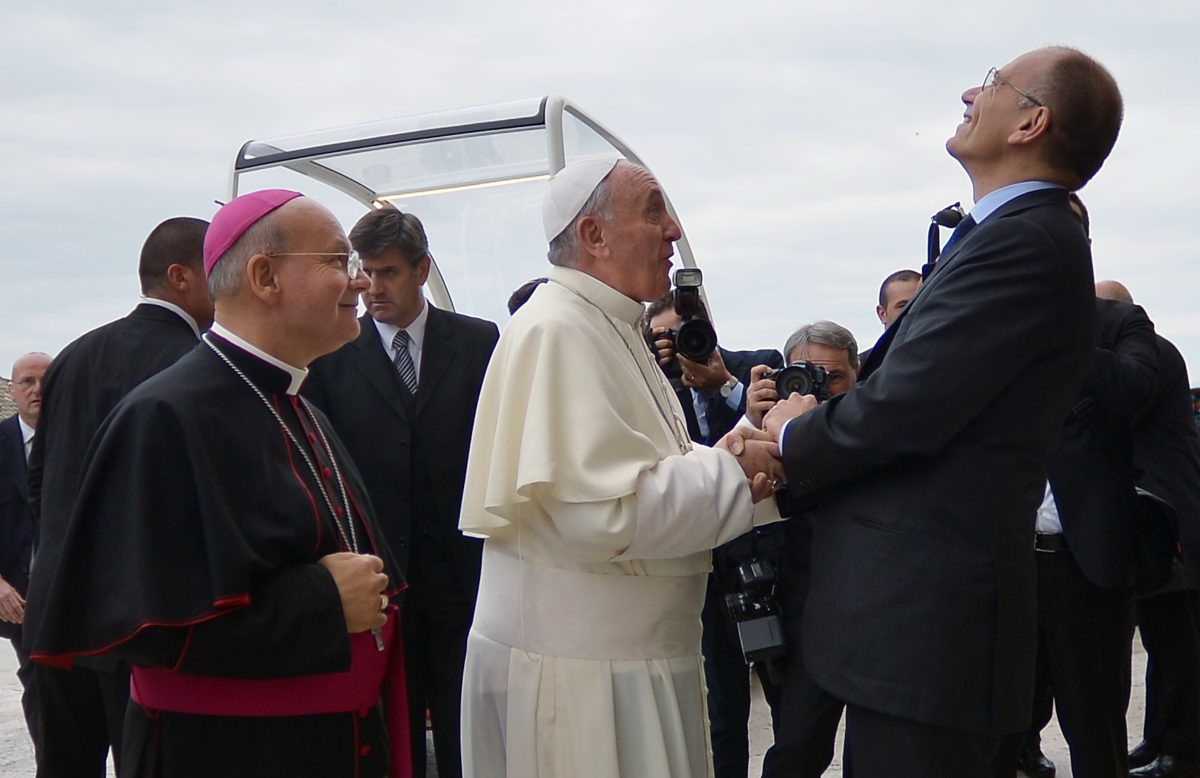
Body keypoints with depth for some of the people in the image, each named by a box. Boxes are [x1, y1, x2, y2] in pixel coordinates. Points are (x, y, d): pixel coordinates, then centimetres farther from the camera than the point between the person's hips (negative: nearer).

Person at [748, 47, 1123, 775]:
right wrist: (810, 429, -1)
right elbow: (896, 390, 14)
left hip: (924, 619, -10)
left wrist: (793, 438, -5)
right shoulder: (1019, 233, 15)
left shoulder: (1023, 241, -17)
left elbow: (899, 409, -23)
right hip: (922, 609, 10)